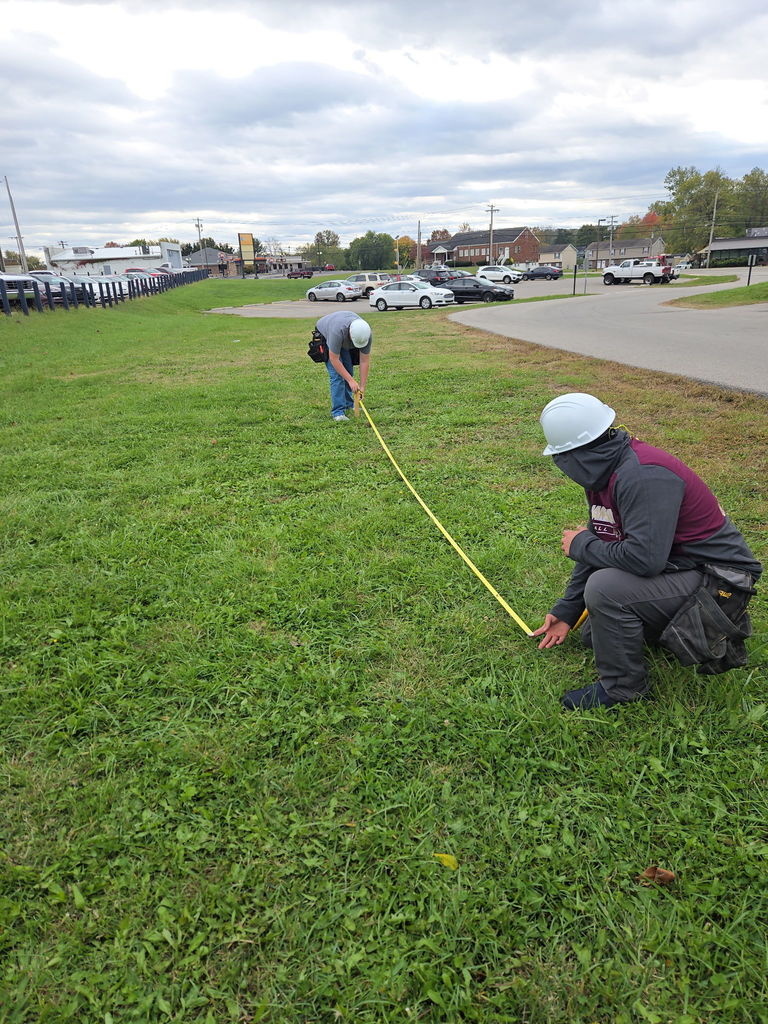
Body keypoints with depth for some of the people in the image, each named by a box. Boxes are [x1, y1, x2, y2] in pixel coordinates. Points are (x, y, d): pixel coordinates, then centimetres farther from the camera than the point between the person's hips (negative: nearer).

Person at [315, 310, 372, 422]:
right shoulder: (338, 331, -44)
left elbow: (364, 361, -22)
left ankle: (348, 404, 19)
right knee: (336, 374, -15)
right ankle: (338, 412, -15)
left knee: (348, 372, 4)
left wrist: (362, 387, -21)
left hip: (344, 341, 5)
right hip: (325, 335, -5)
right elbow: (334, 359, -34)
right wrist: (351, 380, -32)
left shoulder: (367, 334, -29)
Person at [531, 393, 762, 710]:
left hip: (716, 582, -10)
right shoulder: (605, 471, 1)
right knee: (593, 635, 14)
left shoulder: (642, 476, -31)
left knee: (604, 587, -30)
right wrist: (566, 611, 10)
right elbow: (601, 546, 8)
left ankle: (623, 686, -9)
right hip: (675, 565, 10)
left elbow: (644, 558, -37)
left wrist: (581, 545, -19)